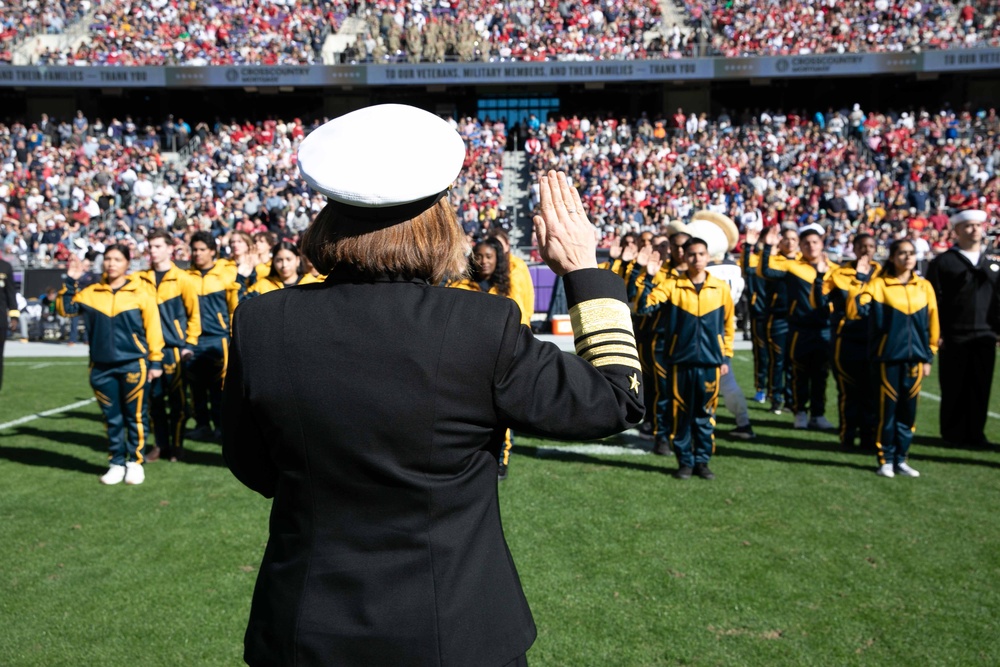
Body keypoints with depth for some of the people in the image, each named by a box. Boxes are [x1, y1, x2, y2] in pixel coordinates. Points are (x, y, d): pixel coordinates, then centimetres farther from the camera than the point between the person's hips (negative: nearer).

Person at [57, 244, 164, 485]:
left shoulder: (141, 291, -3)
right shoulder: (91, 292, 8)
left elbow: (153, 327, -2)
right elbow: (65, 308, 7)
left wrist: (155, 361, -3)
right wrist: (70, 281, -3)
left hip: (133, 364, -3)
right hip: (102, 366, 3)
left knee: (135, 416, 4)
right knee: (112, 418, 10)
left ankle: (135, 462, 16)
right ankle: (117, 463, 21)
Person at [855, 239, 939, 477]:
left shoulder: (924, 287, 8)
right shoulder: (878, 284, -3)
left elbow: (932, 324, 12)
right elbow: (856, 309, -17)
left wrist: (929, 357, 11)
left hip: (915, 358, 4)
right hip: (888, 357, -3)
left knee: (908, 410, 7)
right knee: (888, 409, -1)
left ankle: (901, 459, 18)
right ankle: (886, 460, 10)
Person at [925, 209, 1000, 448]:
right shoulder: (942, 262, 0)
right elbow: (934, 300, -5)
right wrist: (936, 334, -10)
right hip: (954, 337, -4)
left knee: (981, 387, 6)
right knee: (954, 388, 2)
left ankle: (975, 432, 17)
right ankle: (953, 434, 12)